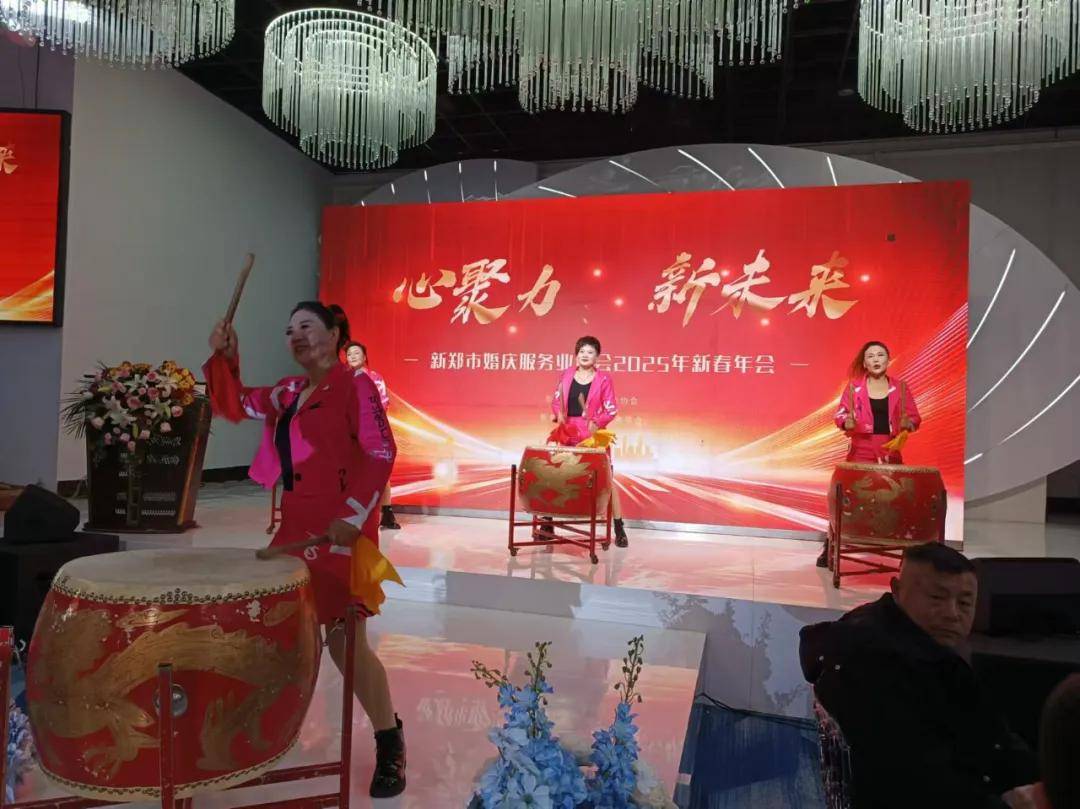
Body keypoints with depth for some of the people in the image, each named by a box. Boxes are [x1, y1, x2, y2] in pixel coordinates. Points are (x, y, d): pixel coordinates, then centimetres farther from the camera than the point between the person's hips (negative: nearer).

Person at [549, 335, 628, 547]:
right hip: (568, 435, 3)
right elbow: (556, 400, 11)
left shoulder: (603, 379, -3)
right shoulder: (567, 374, 5)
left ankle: (619, 529, 4)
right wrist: (559, 414, -9)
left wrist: (597, 422, -20)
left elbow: (611, 410, -4)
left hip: (593, 437, -3)